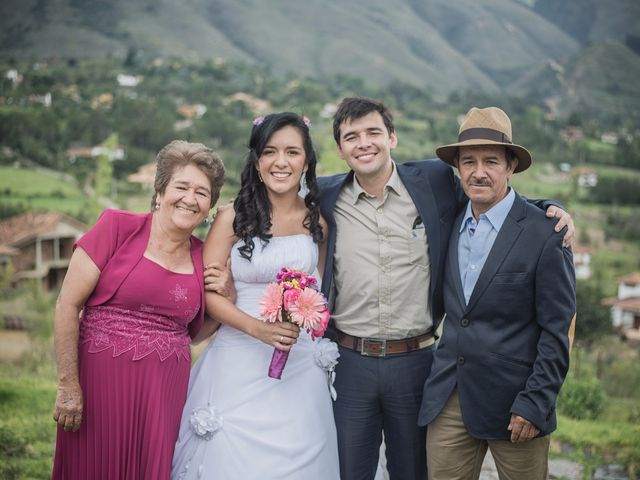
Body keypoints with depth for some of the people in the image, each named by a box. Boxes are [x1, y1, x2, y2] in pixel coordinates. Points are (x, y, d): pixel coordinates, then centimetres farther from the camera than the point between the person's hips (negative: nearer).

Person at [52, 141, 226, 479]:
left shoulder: (203, 257, 6)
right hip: (99, 381, -3)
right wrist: (67, 385, -12)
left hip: (164, 389, 3)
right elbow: (67, 304, -9)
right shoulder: (117, 227, -7)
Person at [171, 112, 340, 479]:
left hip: (300, 363, 3)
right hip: (240, 361, -2)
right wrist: (257, 328, -21)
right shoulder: (234, 217, -5)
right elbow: (206, 291, -9)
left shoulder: (317, 222, 5)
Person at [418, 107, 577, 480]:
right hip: (448, 400, 4)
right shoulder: (449, 224, 6)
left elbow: (557, 331, -10)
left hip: (513, 401, -4)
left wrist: (535, 405, -13)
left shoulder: (545, 234, -10)